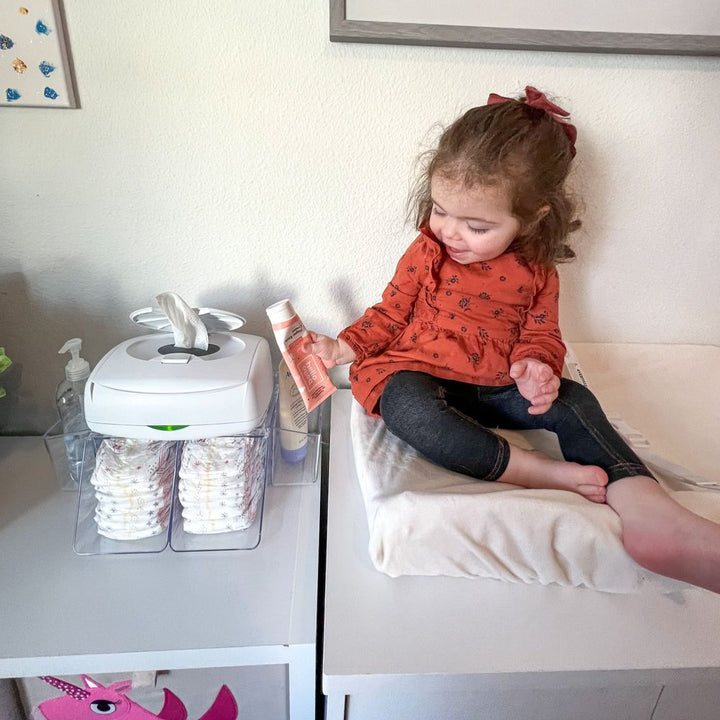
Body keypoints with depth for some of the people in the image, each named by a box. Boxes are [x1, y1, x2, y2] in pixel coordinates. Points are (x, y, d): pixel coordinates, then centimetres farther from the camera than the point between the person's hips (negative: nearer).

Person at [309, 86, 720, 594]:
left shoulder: (536, 271, 0)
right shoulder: (427, 253, -4)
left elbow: (541, 334, 6)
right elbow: (390, 314, 4)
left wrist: (537, 366, -18)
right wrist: (344, 347, -11)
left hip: (497, 388, 3)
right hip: (419, 376, -2)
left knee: (574, 401, -16)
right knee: (408, 409, -37)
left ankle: (648, 512, -26)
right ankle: (534, 470, -33)